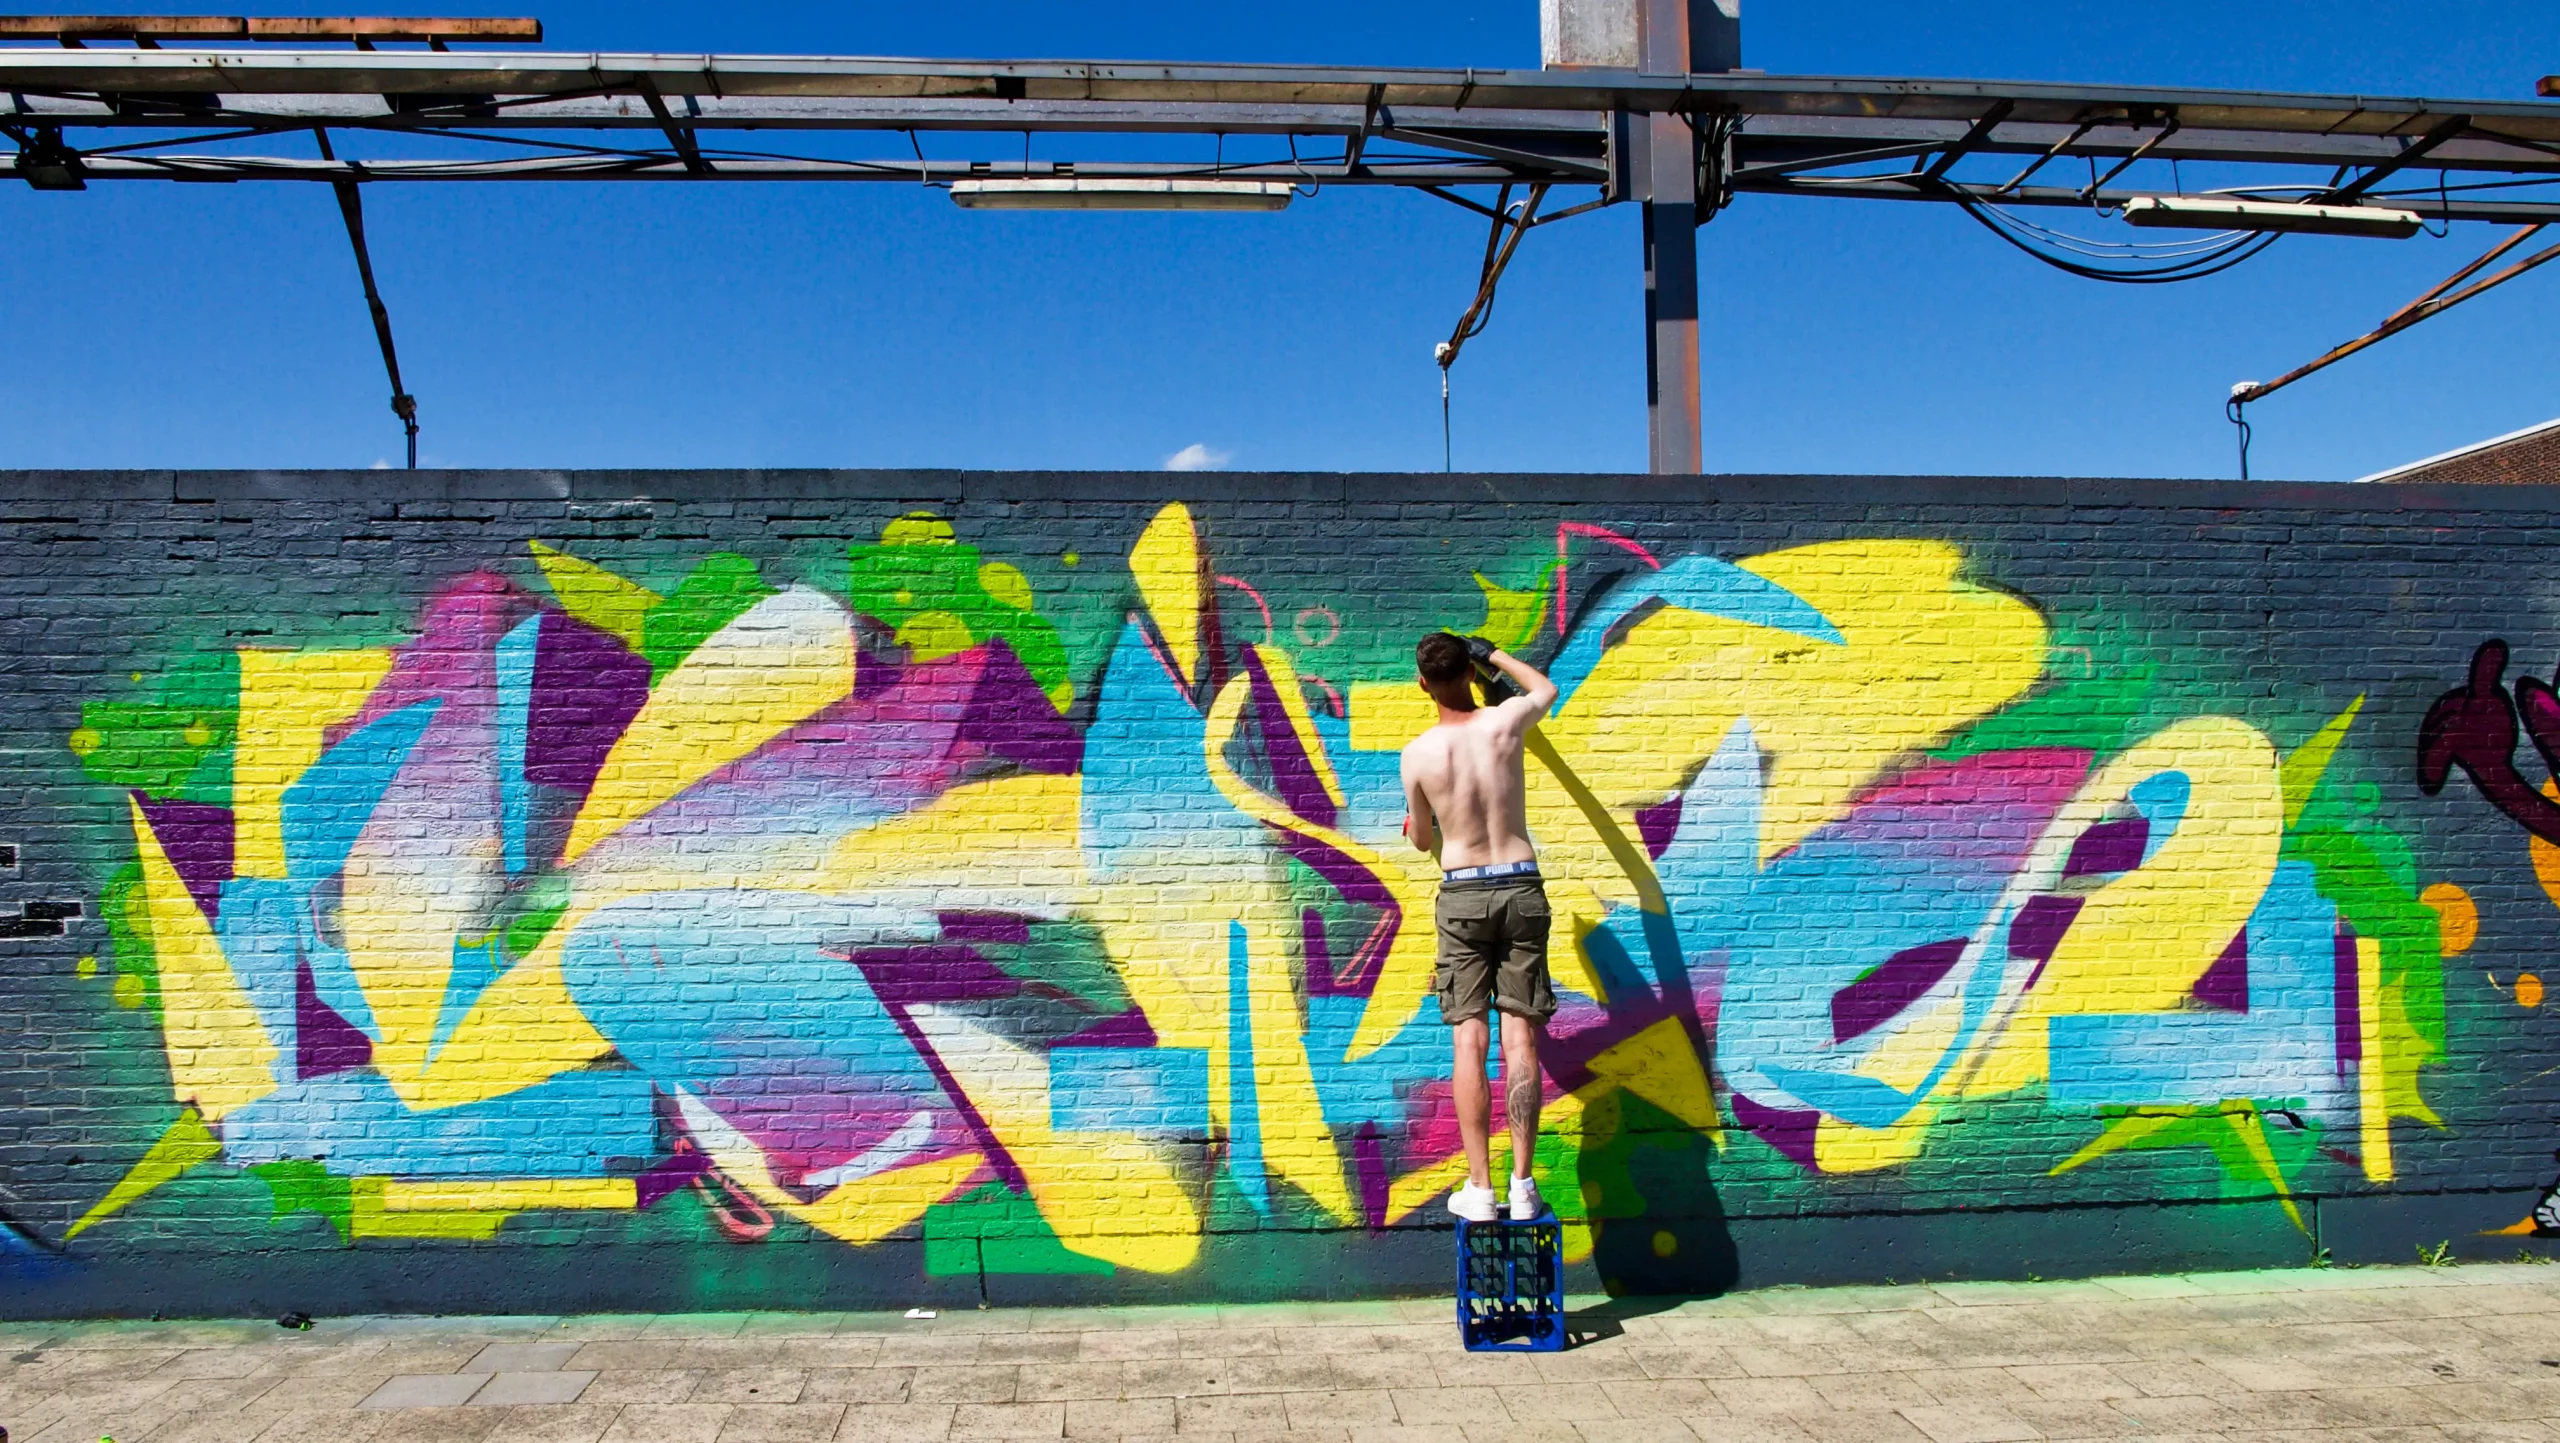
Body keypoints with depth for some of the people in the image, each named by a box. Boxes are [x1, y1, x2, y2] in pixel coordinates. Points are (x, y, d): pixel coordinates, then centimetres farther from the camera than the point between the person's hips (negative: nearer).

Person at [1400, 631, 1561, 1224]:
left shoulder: (1418, 754, -6)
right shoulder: (1506, 720, -3)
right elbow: (1546, 688, 22)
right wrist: (1494, 654, 34)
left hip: (1462, 895, -1)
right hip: (1521, 888, 1)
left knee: (1468, 1042, 1)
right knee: (1521, 1040, 2)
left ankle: (1479, 1188, 0)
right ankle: (1522, 1185, 2)